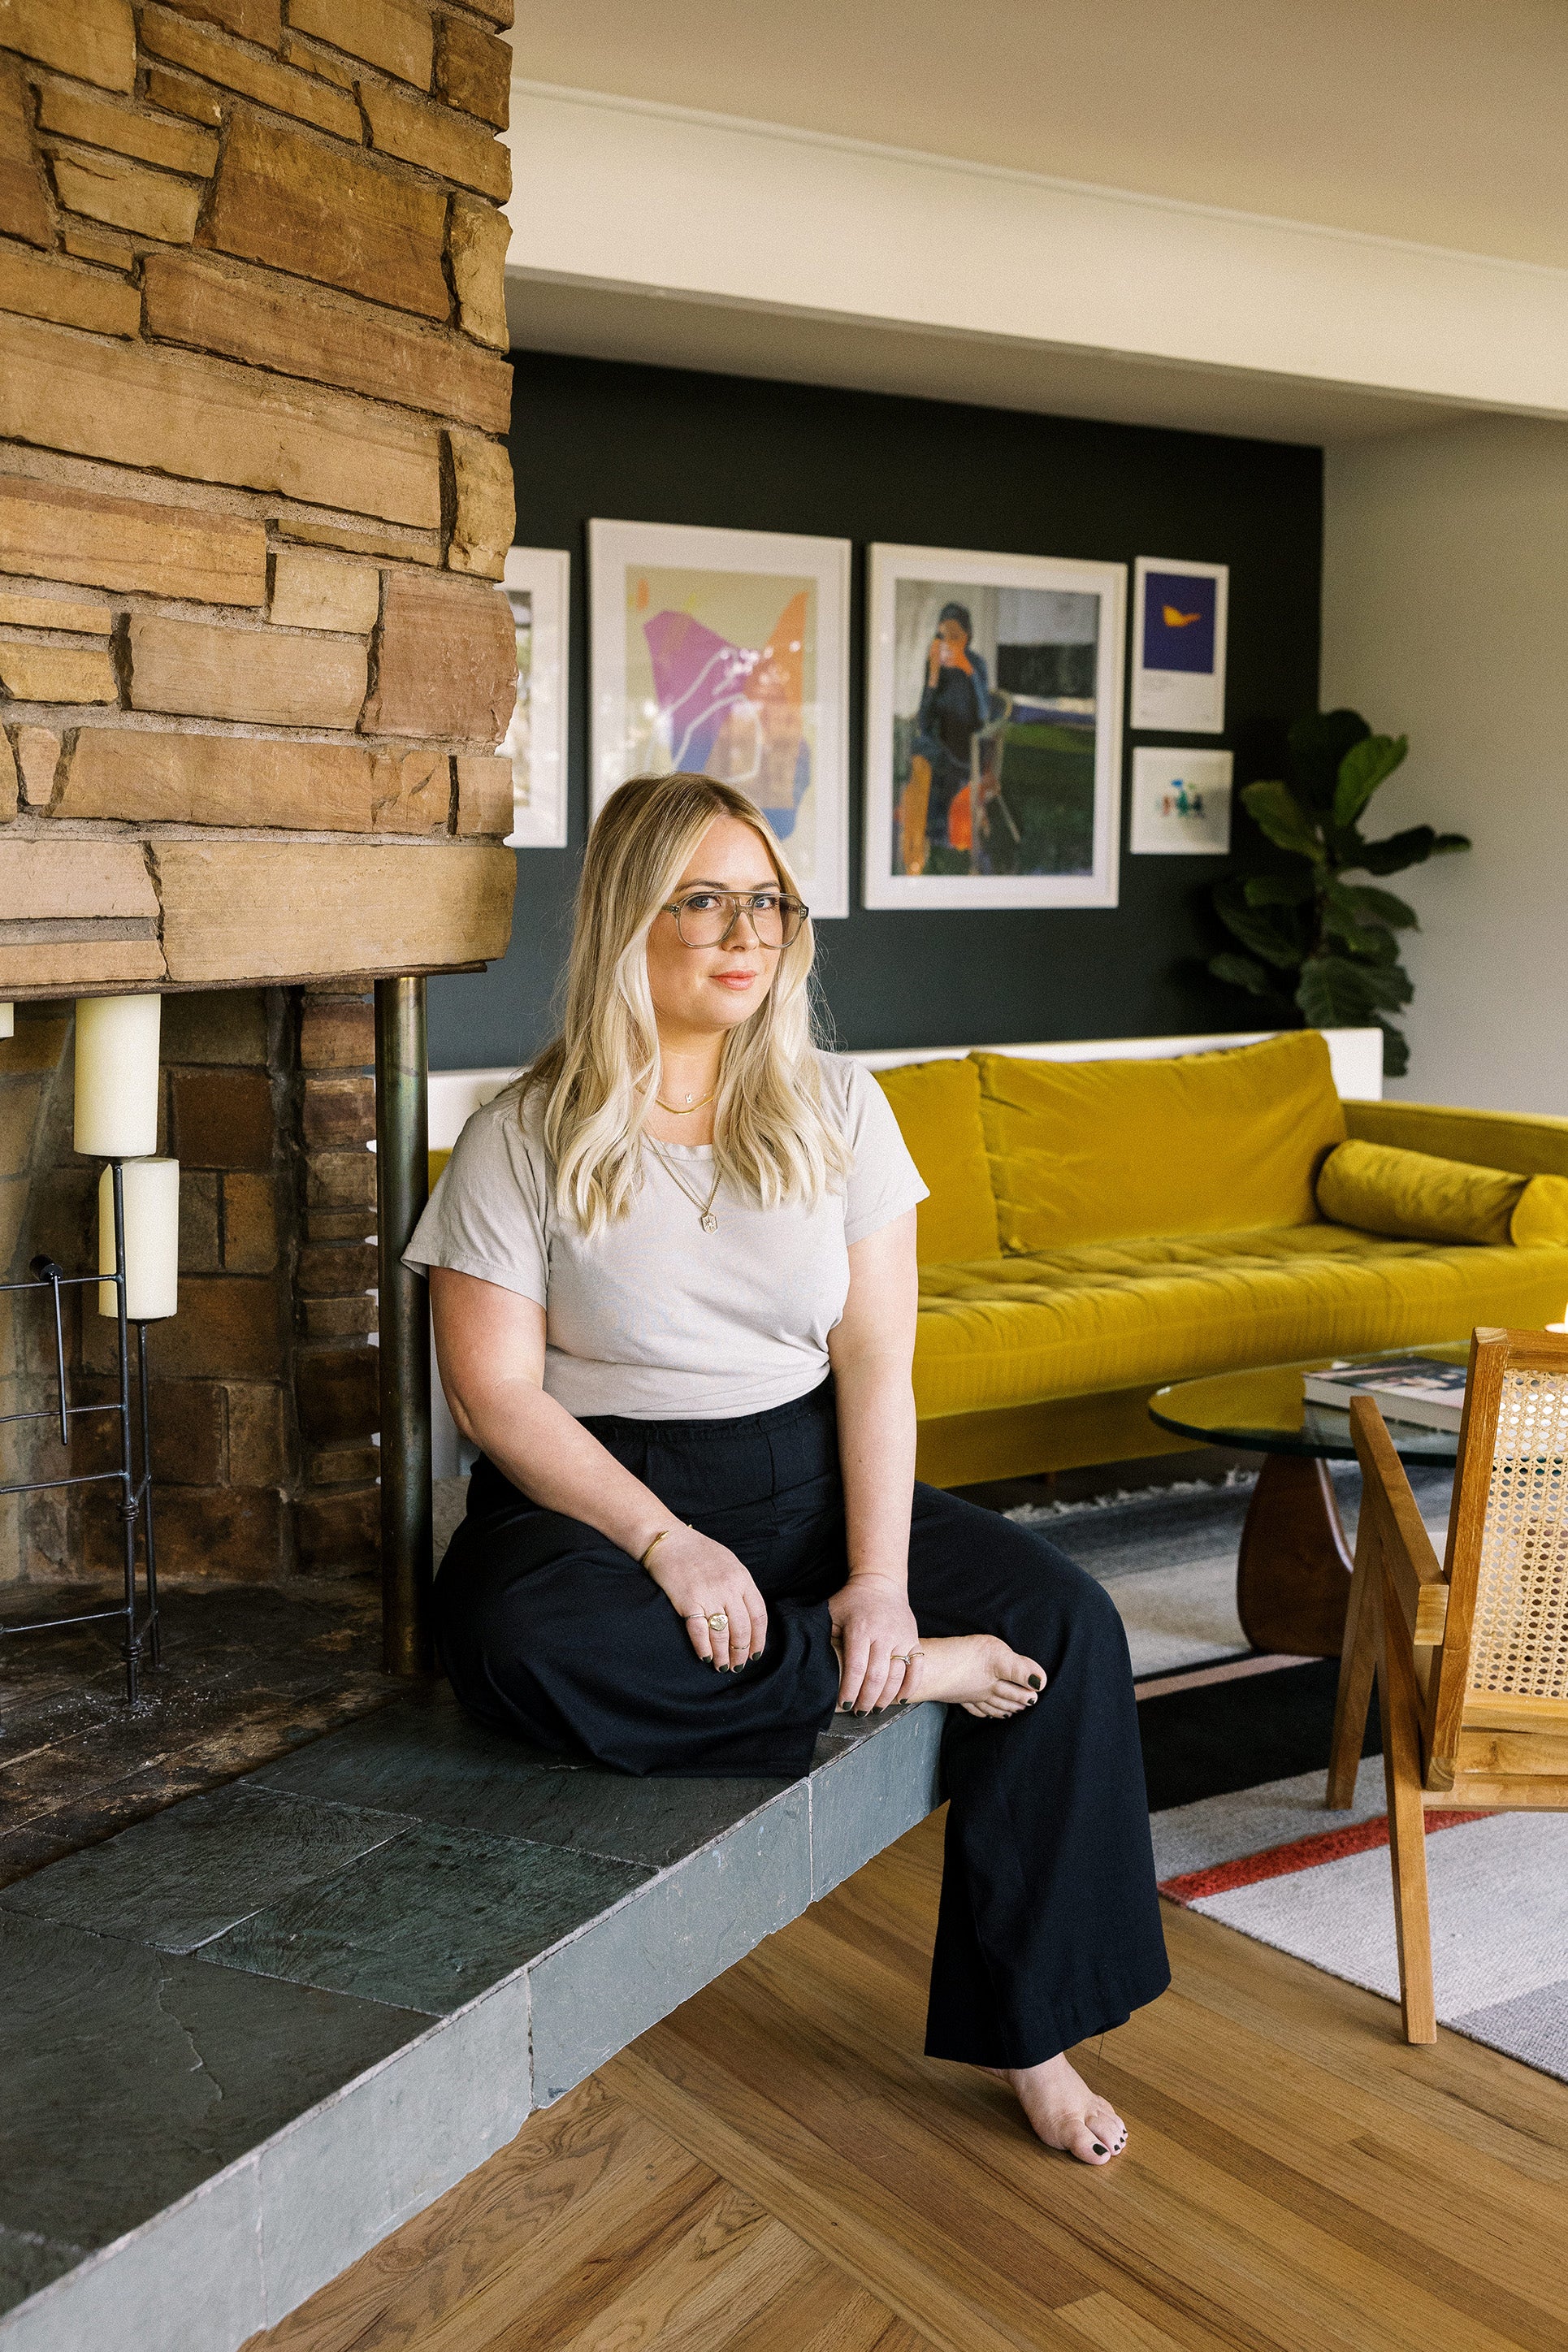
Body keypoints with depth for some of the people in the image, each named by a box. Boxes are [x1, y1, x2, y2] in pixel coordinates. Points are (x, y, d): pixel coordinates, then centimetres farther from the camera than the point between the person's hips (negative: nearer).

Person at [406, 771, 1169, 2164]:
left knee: (1066, 1622, -18)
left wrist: (880, 1574, -14)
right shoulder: (523, 1143, -4)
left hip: (806, 1478, 3)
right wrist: (671, 1545, -21)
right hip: (599, 1491, -2)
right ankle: (897, 1674, -18)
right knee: (525, 1641, -37)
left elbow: (876, 1361, -1)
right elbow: (498, 1394, -10)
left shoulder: (839, 1111, 5)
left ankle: (1031, 2032, -5)